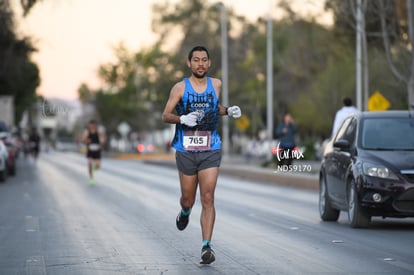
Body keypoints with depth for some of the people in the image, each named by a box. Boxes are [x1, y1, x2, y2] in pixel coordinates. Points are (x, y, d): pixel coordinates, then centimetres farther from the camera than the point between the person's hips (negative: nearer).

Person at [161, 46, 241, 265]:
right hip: (186, 151, -1)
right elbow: (165, 116, -3)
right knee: (188, 199, 10)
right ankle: (184, 212, 48)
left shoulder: (216, 84, 6)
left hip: (210, 151, 1)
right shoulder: (180, 88, -2)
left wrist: (228, 111, 5)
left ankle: (206, 246, -13)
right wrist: (182, 119, -23)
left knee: (208, 199, -11)